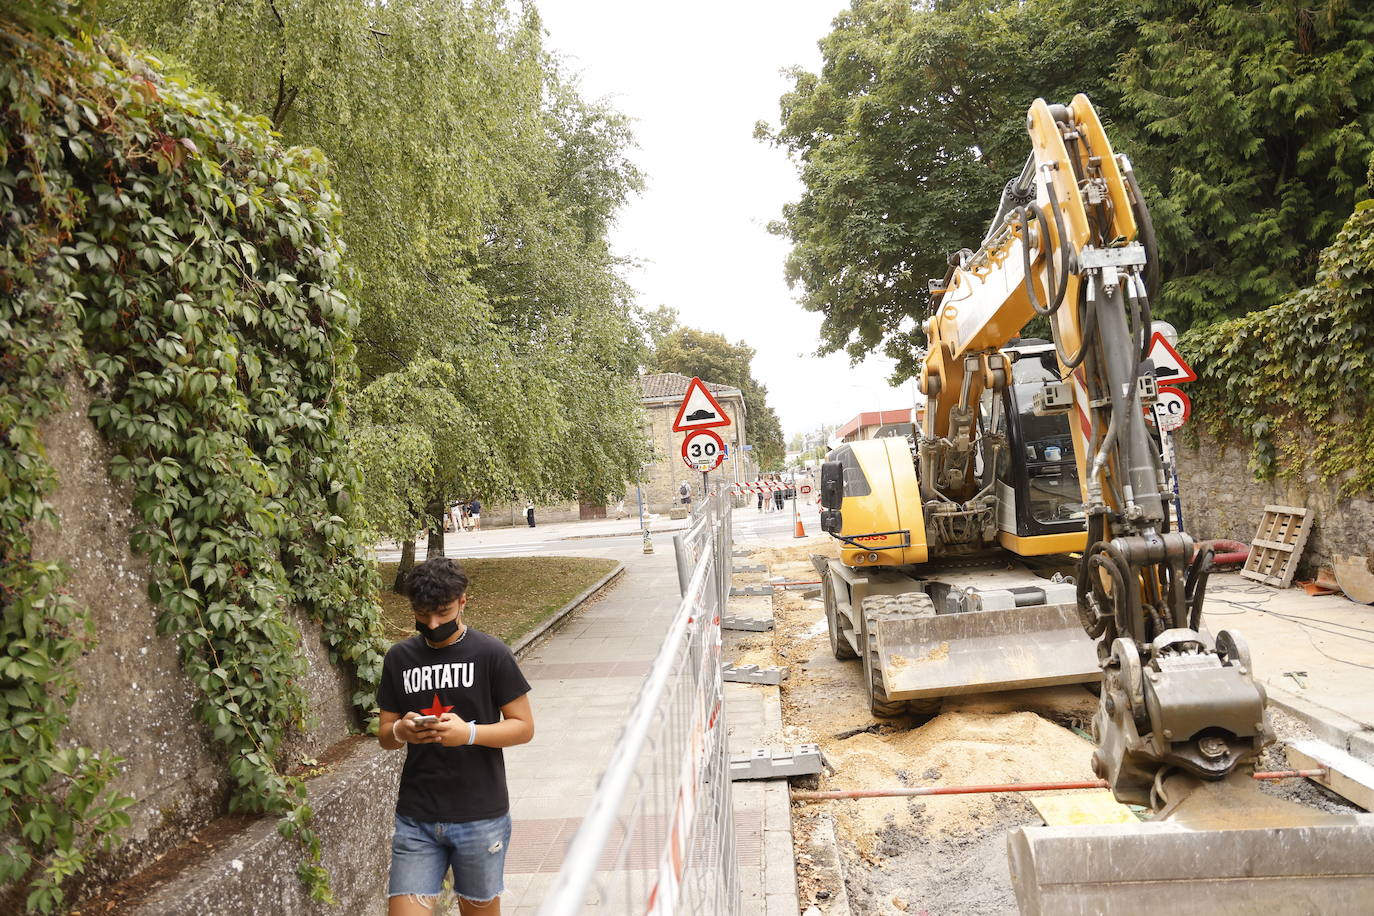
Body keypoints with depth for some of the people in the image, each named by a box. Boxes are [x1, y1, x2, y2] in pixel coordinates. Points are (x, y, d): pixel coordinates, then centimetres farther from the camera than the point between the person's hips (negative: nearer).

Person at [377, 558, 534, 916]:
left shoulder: (491, 654, -7)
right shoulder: (399, 657, 5)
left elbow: (523, 726, -5)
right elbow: (384, 734, 11)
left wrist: (469, 732, -22)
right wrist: (400, 731, -13)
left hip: (481, 817, -2)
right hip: (416, 819, 3)